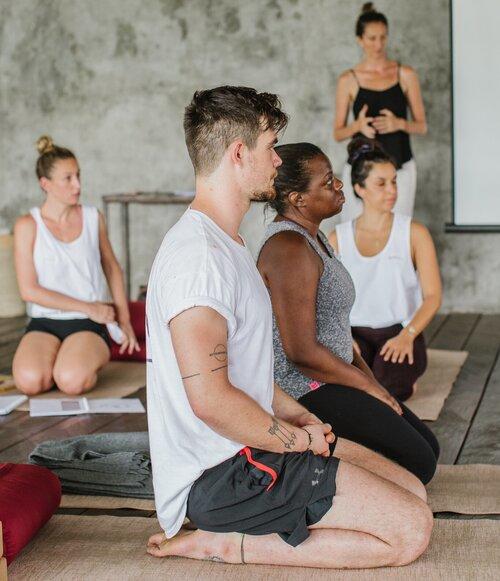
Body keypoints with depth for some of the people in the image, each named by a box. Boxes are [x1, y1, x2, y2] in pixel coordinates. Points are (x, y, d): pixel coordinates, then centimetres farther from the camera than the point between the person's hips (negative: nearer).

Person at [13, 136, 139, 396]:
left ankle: (97, 357, 5)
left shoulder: (93, 218, 4)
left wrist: (124, 319, 15)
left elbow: (112, 267, 19)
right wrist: (87, 308, -11)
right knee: (30, 381, -29)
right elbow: (29, 290, -9)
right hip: (45, 322, 0)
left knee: (73, 381, -30)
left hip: (88, 325, 0)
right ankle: (58, 359, 5)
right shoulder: (28, 225, -4)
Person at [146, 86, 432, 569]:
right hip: (222, 475, -10)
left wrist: (300, 417, 9)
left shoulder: (226, 244, 16)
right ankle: (230, 543, -7)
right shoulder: (197, 254, -20)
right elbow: (210, 398, -27)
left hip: (241, 453, 10)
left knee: (412, 491, 11)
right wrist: (300, 439, -14)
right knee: (410, 530, -10)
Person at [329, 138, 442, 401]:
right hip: (356, 333, 1)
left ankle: (403, 384, 3)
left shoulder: (414, 233, 2)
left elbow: (433, 296, -3)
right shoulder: (338, 239, 6)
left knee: (389, 376, -33)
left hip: (401, 332, 0)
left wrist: (407, 335, -20)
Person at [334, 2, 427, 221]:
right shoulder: (348, 80, 2)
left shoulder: (405, 75, 4)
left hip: (401, 169, 1)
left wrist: (400, 123, -13)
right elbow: (337, 133, 5)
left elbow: (422, 126, 7)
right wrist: (357, 125, -15)